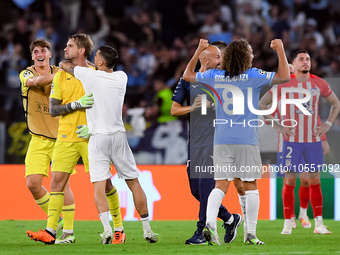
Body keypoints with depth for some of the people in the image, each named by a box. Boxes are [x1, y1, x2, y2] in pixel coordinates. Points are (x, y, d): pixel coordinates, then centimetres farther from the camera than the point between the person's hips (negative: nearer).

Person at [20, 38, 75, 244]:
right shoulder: (26, 75, 0)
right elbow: (37, 81, -23)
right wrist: (59, 74, -36)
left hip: (60, 137, -2)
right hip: (38, 140, 2)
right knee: (33, 183, -8)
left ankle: (68, 231, -4)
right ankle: (55, 220, 15)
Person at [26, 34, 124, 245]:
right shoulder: (60, 76, 7)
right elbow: (53, 109, 1)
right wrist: (76, 104, -15)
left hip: (90, 138, -2)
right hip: (66, 138, 2)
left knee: (104, 182, 0)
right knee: (57, 180, -7)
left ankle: (119, 228, 13)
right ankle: (51, 231, -8)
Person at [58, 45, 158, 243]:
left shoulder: (90, 76, -6)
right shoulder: (121, 77, 3)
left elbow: (64, 64, 10)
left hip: (98, 138, -3)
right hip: (119, 136, 3)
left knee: (99, 186, -5)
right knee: (134, 182, 9)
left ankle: (107, 229, -21)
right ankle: (147, 229, 10)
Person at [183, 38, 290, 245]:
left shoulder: (215, 76, 7)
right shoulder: (253, 76, -5)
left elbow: (188, 75, 20)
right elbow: (284, 76, -6)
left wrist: (198, 51, 27)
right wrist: (280, 50, 2)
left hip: (222, 140, 3)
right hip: (246, 140, -3)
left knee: (220, 185, 1)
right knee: (251, 187, 6)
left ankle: (210, 223, -21)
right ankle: (251, 234, 6)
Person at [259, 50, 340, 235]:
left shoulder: (319, 83, 5)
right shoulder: (284, 83, -3)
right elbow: (262, 103, 2)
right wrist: (275, 125, -5)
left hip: (313, 140, 2)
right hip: (292, 141, -2)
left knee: (315, 180, 3)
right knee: (290, 180, -2)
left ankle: (319, 224, 6)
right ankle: (287, 223, 4)